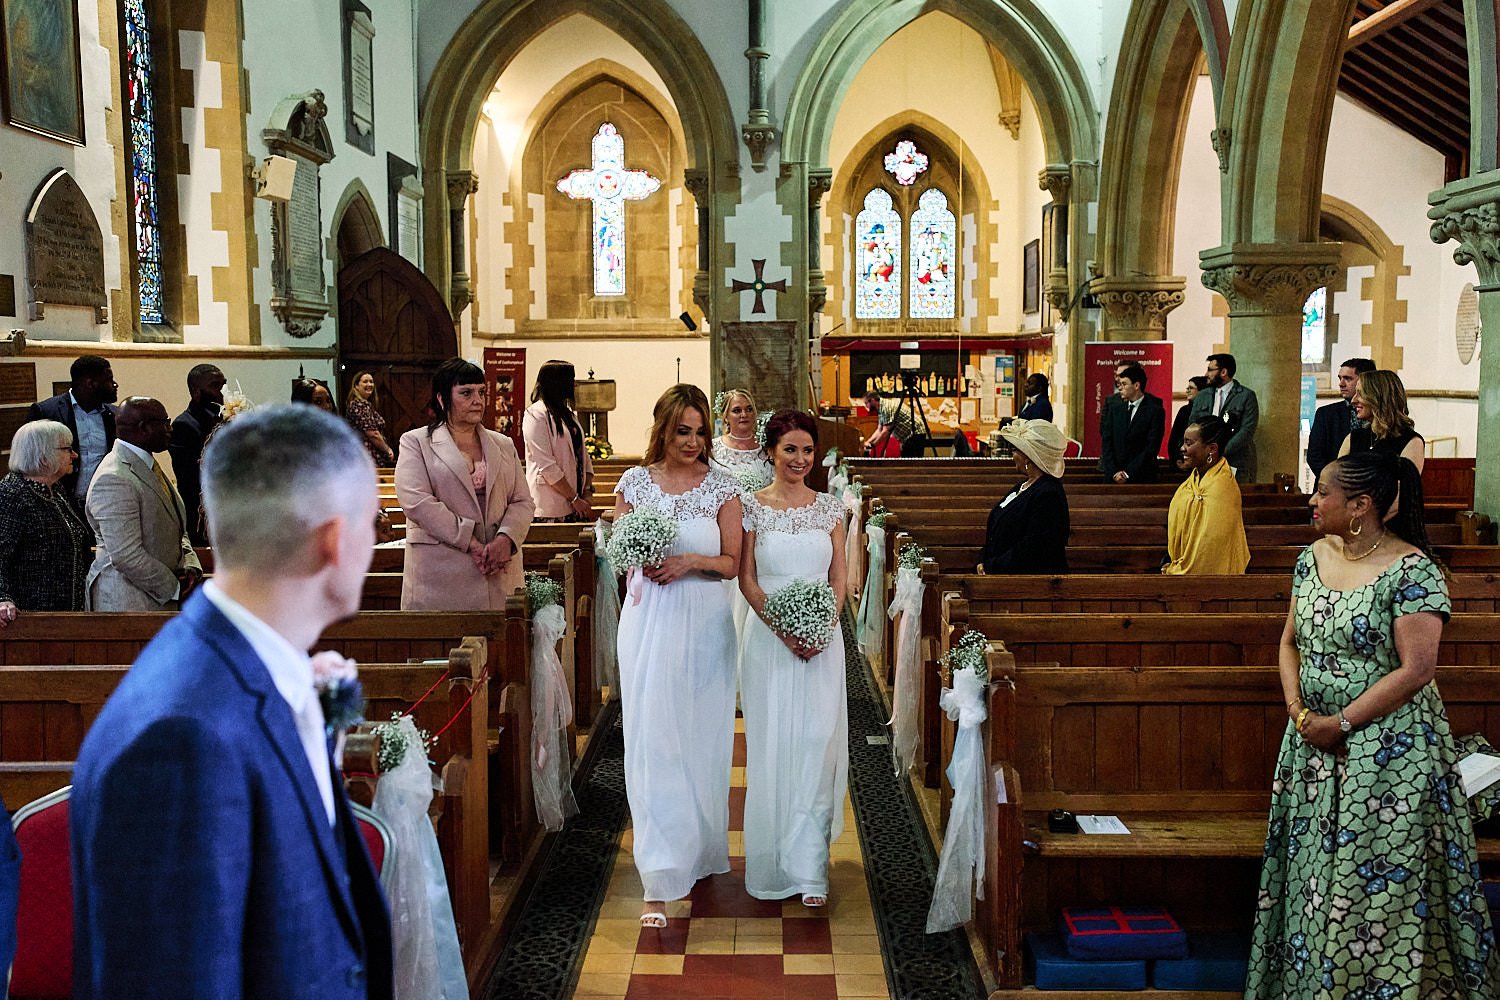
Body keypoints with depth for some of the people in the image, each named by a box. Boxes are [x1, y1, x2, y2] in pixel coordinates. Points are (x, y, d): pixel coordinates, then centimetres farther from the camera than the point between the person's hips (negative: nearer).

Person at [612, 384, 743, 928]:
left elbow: (733, 562, 2)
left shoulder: (722, 487, 1)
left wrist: (691, 561, -15)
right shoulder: (634, 482, 3)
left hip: (705, 623, 0)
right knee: (653, 743, -4)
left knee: (702, 741, 10)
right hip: (649, 621, 0)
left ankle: (701, 850, 34)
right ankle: (660, 883, 1)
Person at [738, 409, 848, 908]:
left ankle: (808, 867, 3)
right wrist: (782, 627, -13)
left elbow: (839, 577, 6)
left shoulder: (830, 507, 6)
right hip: (768, 636, -1)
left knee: (817, 743, -4)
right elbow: (746, 578, -1)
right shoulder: (752, 506, 0)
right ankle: (773, 861, 18)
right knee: (771, 744, 4)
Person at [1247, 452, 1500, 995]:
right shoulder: (1313, 557, 6)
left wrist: (1340, 723, -17)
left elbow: (1416, 669, -19)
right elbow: (1290, 642, 12)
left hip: (1387, 749, -7)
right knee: (1312, 870, 13)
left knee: (1379, 885, 1)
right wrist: (1297, 710, -4)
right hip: (1313, 743, 7)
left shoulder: (1412, 571, -15)